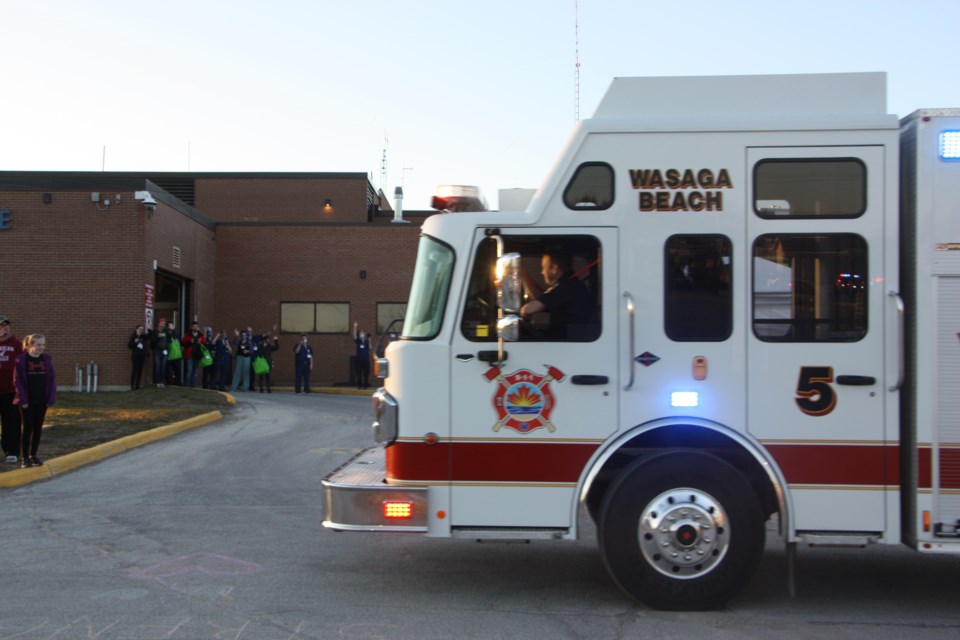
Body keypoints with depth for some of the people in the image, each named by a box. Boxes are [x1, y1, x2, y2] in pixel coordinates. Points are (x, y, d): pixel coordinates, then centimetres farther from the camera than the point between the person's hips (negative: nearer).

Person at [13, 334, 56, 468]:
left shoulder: (46, 359, 3)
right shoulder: (21, 360, -7)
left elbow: (52, 379, 4)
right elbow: (17, 380, -7)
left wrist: (51, 398, -3)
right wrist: (22, 399, -12)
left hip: (42, 400, 3)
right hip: (27, 401, -3)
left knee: (38, 428, 9)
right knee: (27, 428, 2)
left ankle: (33, 455, 19)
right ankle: (24, 457, 9)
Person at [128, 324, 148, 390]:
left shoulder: (144, 337, 5)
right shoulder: (133, 337, 1)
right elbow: (129, 346, -1)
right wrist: (135, 342, -15)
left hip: (142, 355, 3)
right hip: (135, 355, -3)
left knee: (140, 370, 3)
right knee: (134, 370, -8)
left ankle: (138, 384, 10)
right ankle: (132, 385, -8)